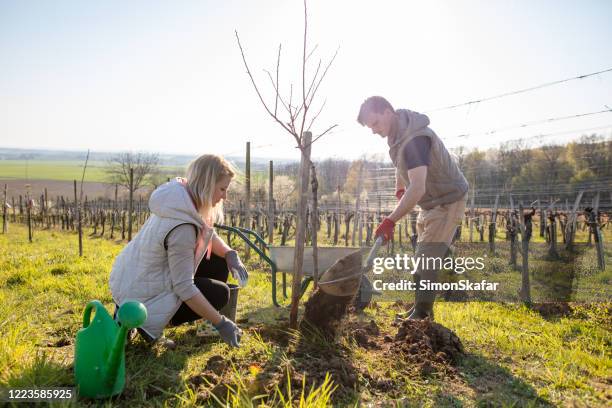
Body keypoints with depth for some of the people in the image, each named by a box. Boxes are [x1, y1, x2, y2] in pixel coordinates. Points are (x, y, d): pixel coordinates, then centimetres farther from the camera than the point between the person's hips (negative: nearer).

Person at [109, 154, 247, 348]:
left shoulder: (183, 195, -6)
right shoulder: (182, 227, -32)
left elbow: (208, 234, 10)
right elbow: (184, 288, -27)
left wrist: (230, 254, -9)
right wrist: (220, 323, -20)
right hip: (141, 297, -8)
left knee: (218, 264, 6)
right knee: (220, 293, -2)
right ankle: (143, 322, 0)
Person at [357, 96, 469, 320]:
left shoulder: (414, 139, -31)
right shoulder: (396, 133, 0)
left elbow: (418, 188, -40)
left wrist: (391, 220, -41)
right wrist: (399, 190, 15)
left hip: (447, 202, -10)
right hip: (430, 203, 10)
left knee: (426, 259, -14)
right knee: (423, 258, 16)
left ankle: (421, 315, -5)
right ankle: (421, 310, 27)